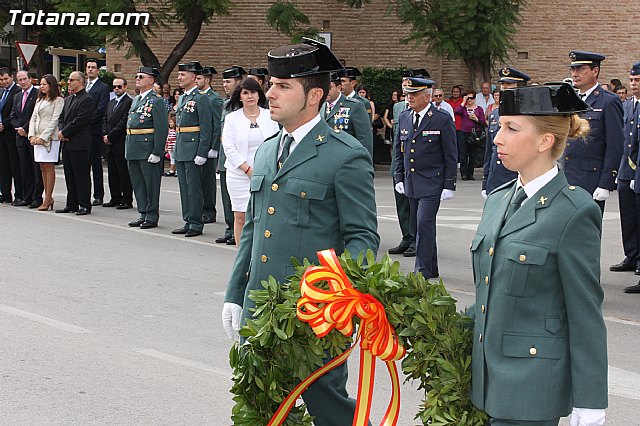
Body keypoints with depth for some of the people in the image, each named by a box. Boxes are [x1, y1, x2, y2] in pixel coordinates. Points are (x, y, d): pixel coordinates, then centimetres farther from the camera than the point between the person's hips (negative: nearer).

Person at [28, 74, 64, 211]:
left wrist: (43, 137, -14)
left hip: (50, 137, -7)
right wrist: (32, 136, 2)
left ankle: (48, 199, -5)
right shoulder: (39, 100, 19)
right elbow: (33, 118, 16)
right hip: (37, 138, 7)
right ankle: (48, 198, 8)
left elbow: (55, 121, -10)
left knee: (49, 167, -6)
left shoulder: (58, 100, -4)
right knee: (42, 168, 5)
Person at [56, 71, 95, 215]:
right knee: (69, 176, 11)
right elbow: (61, 117, 19)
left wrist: (64, 133, -11)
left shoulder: (87, 99, -10)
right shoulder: (67, 99, 18)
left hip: (79, 144, -9)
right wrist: (60, 131, 0)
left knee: (82, 175, -4)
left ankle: (85, 205, 1)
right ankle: (71, 204, 17)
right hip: (67, 144, 9)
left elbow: (79, 121, -17)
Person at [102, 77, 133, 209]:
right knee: (112, 173, 11)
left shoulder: (129, 102, -9)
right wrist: (105, 135, 1)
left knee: (124, 173, -5)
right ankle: (115, 199, 18)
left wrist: (110, 136, -12)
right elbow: (105, 120, 18)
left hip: (121, 144, -8)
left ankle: (127, 201, -1)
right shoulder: (111, 103, 19)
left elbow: (124, 122, -15)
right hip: (110, 144, 8)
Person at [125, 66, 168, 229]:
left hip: (148, 149, -8)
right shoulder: (135, 100, 17)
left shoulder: (156, 101, -10)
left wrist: (157, 153, -19)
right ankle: (143, 214, 20)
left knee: (151, 183, 0)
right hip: (132, 149, 9)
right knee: (137, 183, 12)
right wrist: (128, 148, 17)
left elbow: (162, 129, -15)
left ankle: (152, 216, 7)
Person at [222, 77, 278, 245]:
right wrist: (248, 170, -11)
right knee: (240, 217, 1)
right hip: (239, 174, 0)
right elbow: (229, 148, -3)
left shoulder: (269, 116, 7)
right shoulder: (232, 118, 4)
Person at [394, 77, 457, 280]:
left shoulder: (443, 119, -8)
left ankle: (422, 271, -7)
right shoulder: (404, 117, 9)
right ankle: (432, 269, 22)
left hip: (431, 183, -6)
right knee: (418, 225, 10)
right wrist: (399, 177, 12)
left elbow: (451, 156, -7)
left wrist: (449, 185, -9)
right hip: (411, 183, 6)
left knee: (424, 223, -13)